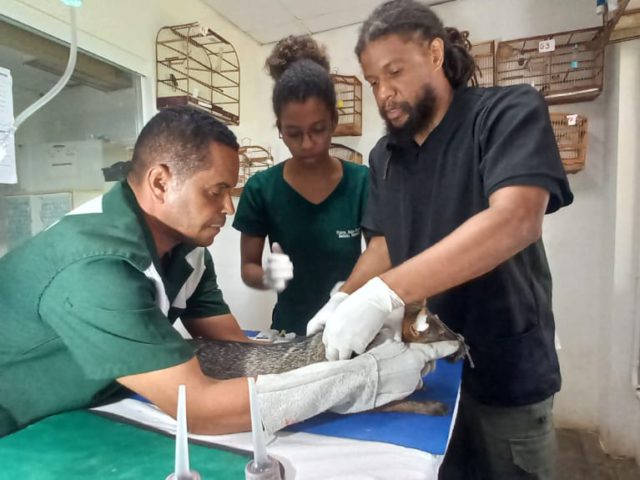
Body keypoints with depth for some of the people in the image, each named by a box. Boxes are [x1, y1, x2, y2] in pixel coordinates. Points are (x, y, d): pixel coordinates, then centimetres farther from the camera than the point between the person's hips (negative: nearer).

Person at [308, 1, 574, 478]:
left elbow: (517, 219, -29)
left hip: (503, 367, -4)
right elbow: (384, 245, 7)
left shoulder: (509, 112, -13)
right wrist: (343, 301, -11)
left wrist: (383, 294, -35)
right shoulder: (384, 156, 6)